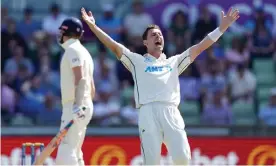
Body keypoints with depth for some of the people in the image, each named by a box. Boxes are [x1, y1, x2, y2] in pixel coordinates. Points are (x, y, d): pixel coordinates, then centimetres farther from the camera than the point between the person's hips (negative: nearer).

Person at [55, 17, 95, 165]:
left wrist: (78, 104, -29)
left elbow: (80, 78, -21)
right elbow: (92, 87, 23)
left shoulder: (73, 50, -8)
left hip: (74, 106, -10)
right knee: (74, 152, 12)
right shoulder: (84, 52, 22)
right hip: (83, 107, 10)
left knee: (66, 152, -16)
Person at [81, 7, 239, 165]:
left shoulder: (174, 62, 26)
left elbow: (200, 47, 23)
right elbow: (114, 46, 9)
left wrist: (222, 28, 16)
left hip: (171, 113, 2)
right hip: (148, 113, -2)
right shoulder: (137, 61, 18)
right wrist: (93, 26, -2)